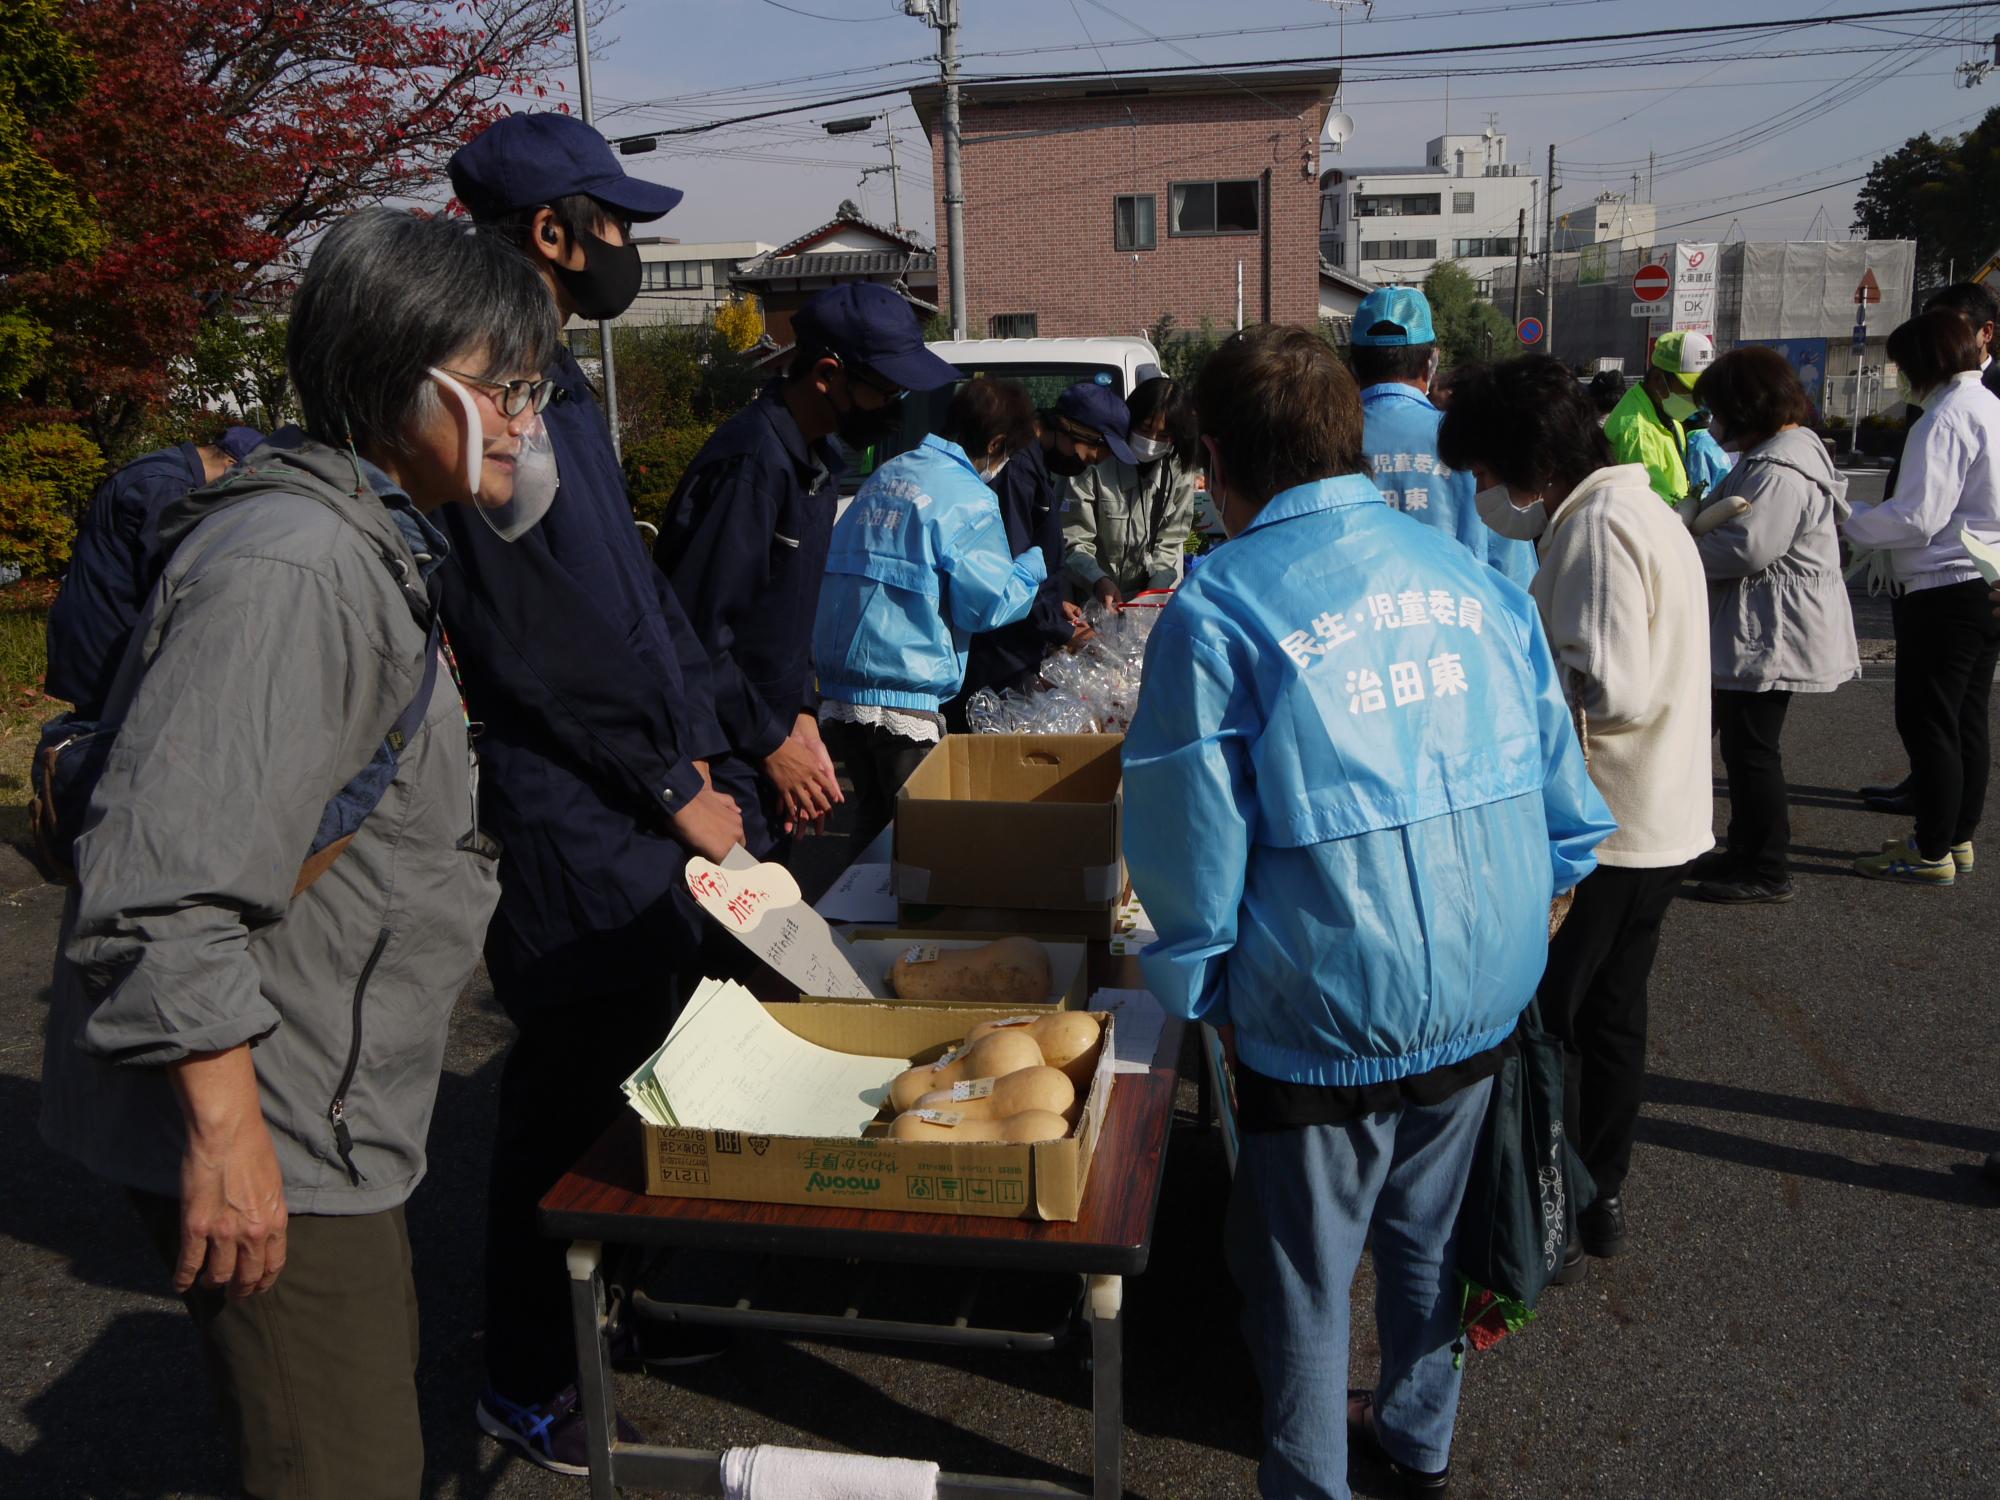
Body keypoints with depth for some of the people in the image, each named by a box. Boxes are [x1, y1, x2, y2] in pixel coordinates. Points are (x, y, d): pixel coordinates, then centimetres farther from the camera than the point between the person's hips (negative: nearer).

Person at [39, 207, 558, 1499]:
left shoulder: (374, 545, 13)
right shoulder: (292, 569, -24)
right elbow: (165, 883, -29)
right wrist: (224, 1133, -26)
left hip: (336, 1108, 11)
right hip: (265, 1141, -11)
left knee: (383, 1386, 25)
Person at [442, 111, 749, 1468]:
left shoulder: (561, 389, 14)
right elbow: (534, 643, -22)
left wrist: (695, 741, 9)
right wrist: (672, 790, -13)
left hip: (641, 805, 9)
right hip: (565, 820, -9)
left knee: (633, 1063, 20)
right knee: (572, 1091, 4)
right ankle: (528, 1385, 24)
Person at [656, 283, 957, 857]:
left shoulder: (818, 462, 10)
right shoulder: (751, 463, -23)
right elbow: (696, 631, -24)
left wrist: (802, 720, 4)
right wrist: (772, 745, -16)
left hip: (767, 753, 9)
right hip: (722, 766, -9)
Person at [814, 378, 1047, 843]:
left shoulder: (887, 473, 13)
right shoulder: (968, 500, -11)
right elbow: (989, 605, -13)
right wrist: (1033, 565, 4)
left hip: (838, 690, 8)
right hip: (903, 700, -8)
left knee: (873, 819, 20)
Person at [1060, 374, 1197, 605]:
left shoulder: (1179, 471, 0)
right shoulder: (1096, 466, -11)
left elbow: (1170, 543, 3)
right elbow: (1074, 542, -10)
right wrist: (1099, 582, -28)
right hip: (1097, 601, -3)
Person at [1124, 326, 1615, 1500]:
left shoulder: (1216, 612, -16)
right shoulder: (1476, 578, 1)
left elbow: (1194, 849, -14)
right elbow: (1567, 803, 6)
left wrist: (1195, 995, 1)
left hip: (1325, 1017, -6)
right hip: (1484, 996, 6)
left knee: (1303, 1272, 15)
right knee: (1428, 1232, 26)